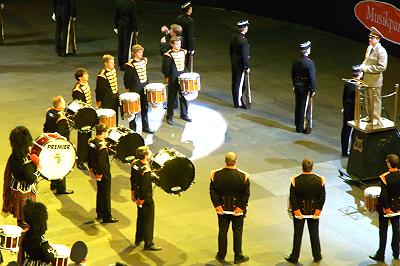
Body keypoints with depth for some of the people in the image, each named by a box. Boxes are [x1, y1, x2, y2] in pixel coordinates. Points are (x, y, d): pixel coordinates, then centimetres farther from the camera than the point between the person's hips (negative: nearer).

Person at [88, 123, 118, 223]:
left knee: (100, 192, 23)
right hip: (103, 173, -9)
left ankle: (99, 213, 34)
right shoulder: (102, 146, -27)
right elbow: (101, 162, -26)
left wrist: (91, 168, 19)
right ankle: (107, 217, 10)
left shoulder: (91, 142, 0)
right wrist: (99, 174, -17)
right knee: (106, 194, 2)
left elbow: (89, 157, 10)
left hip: (96, 170, 9)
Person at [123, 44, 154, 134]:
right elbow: (127, 78, -11)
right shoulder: (130, 65, -17)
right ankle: (132, 129, 13)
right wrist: (128, 89, -9)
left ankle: (145, 126, 27)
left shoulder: (144, 60, 5)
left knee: (145, 108, 15)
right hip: (135, 89, -7)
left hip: (144, 88, 7)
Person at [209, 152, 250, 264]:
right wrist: (241, 207, -7)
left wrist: (217, 205, -4)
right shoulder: (243, 176, -16)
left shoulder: (216, 174, -12)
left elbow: (212, 191, -9)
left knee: (222, 232, 14)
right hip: (237, 209, -2)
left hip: (222, 208, 2)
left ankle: (221, 256, 24)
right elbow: (246, 194, -14)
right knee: (237, 232, 12)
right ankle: (238, 257, 22)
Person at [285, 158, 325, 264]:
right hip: (314, 211, 1)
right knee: (314, 233, 17)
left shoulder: (295, 180, -18)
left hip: (299, 210, -1)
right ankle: (317, 256, 29)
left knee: (298, 234, 12)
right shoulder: (319, 180, -13)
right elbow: (322, 197, -10)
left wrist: (296, 210, -8)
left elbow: (292, 197, -16)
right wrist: (318, 210, -5)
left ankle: (294, 257, 22)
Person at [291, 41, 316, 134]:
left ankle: (298, 127, 25)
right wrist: (313, 89, -9)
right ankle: (306, 128, 11)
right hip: (306, 88, -6)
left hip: (297, 87, 6)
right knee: (306, 108, 4)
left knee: (298, 107, 15)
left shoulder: (295, 62, -1)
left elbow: (293, 75, 9)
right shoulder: (309, 63, -22)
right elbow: (312, 78, -19)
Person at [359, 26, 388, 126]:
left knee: (375, 99, 2)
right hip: (367, 78, 9)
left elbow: (382, 67, -22)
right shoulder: (369, 48, 8)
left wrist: (367, 68, -22)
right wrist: (362, 66, 2)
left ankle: (376, 119, 12)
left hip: (375, 79, -9)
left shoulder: (381, 51, -18)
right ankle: (370, 116, 32)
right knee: (368, 99, 19)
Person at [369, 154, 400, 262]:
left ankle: (381, 255, 16)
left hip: (386, 206, -4)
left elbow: (383, 195, -24)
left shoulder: (385, 177, -25)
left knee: (383, 231, 8)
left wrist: (386, 208, -12)